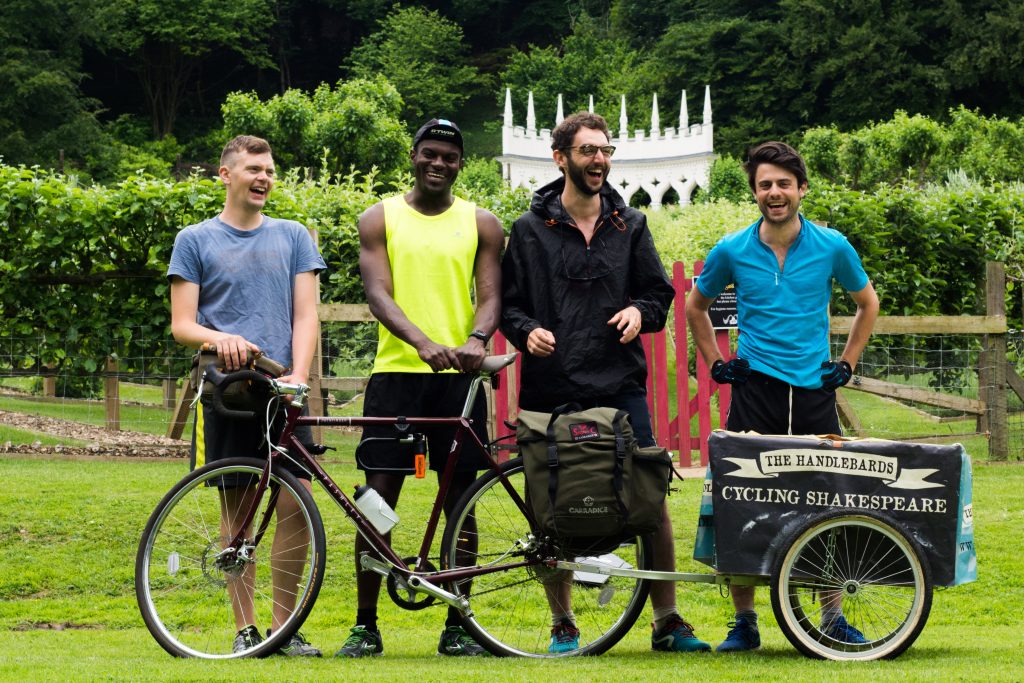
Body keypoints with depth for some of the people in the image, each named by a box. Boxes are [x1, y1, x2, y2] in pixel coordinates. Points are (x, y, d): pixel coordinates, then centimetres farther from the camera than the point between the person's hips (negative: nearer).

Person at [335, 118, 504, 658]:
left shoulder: (481, 225, 10)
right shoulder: (380, 219, 6)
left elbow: (490, 294, 2)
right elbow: (378, 294, -5)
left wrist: (475, 339, -21)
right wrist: (423, 342, -23)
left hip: (459, 376, 1)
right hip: (396, 371, -1)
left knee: (459, 501, 3)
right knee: (378, 497, -4)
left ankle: (457, 626, 11)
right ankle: (365, 625, 4)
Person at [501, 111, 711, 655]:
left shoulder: (629, 226, 11)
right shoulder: (531, 230, 5)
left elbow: (660, 292, 15)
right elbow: (507, 303, 6)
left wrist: (640, 311, -6)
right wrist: (527, 330, -14)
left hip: (622, 387, 2)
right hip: (552, 390, -1)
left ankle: (667, 622, 7)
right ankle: (562, 625, 15)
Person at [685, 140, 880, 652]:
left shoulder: (832, 247, 1)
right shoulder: (732, 251, 1)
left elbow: (867, 302, 18)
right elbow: (695, 306, 18)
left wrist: (847, 362, 11)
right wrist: (716, 363, 10)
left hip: (814, 389, 1)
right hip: (755, 389, 0)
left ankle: (833, 618, 14)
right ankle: (743, 621, 6)